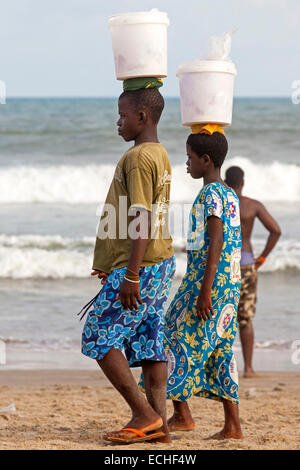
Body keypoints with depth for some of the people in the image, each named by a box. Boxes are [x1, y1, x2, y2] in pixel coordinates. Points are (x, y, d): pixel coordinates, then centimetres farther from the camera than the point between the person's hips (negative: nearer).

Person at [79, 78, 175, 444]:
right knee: (148, 344, 8)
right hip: (161, 263, 9)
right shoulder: (160, 155, 14)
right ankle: (157, 422, 6)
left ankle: (144, 414, -5)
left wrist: (130, 276, -22)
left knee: (98, 338, -3)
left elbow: (142, 220, -22)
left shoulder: (138, 157, -16)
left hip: (139, 267, -9)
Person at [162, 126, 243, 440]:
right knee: (219, 353, 8)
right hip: (230, 284, 9)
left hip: (208, 280, -9)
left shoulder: (210, 193, -12)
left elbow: (216, 241, -20)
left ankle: (181, 414, 1)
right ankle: (232, 426, 4)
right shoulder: (231, 196, 16)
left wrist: (204, 290, -22)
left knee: (176, 341, -1)